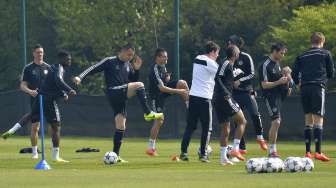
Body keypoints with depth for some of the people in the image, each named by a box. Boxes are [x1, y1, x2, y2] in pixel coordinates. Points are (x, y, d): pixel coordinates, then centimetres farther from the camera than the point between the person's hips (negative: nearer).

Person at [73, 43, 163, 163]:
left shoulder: (128, 65, 19)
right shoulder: (109, 62, 0)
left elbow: (133, 81, 23)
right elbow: (93, 69, -6)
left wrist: (136, 69, 7)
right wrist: (80, 77, -20)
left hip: (121, 97, 7)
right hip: (113, 93, -7)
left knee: (121, 127, 1)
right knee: (140, 85, -23)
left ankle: (115, 155, 5)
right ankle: (148, 113, -22)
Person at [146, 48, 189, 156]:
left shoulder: (162, 66, 2)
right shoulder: (155, 70, -26)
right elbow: (162, 88, -30)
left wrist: (167, 78, -4)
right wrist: (178, 91, -28)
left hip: (164, 88, 8)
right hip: (156, 95, -8)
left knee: (182, 83, -11)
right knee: (159, 120, -10)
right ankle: (151, 147, -5)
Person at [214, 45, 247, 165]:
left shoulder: (229, 65, 19)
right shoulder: (226, 64, -8)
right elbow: (218, 78, -19)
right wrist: (226, 93, -25)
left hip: (218, 100, 10)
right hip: (225, 98, -10)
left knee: (225, 129, 11)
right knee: (242, 121, -3)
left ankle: (223, 158, 9)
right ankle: (235, 149, -10)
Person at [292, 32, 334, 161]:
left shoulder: (302, 56, 16)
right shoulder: (325, 54, 6)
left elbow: (294, 74, 12)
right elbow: (331, 73, 9)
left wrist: (299, 84, 29)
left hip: (305, 88, 4)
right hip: (318, 86, -4)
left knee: (308, 120, 9)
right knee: (318, 119, -8)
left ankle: (307, 152, 5)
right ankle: (318, 152, -17)